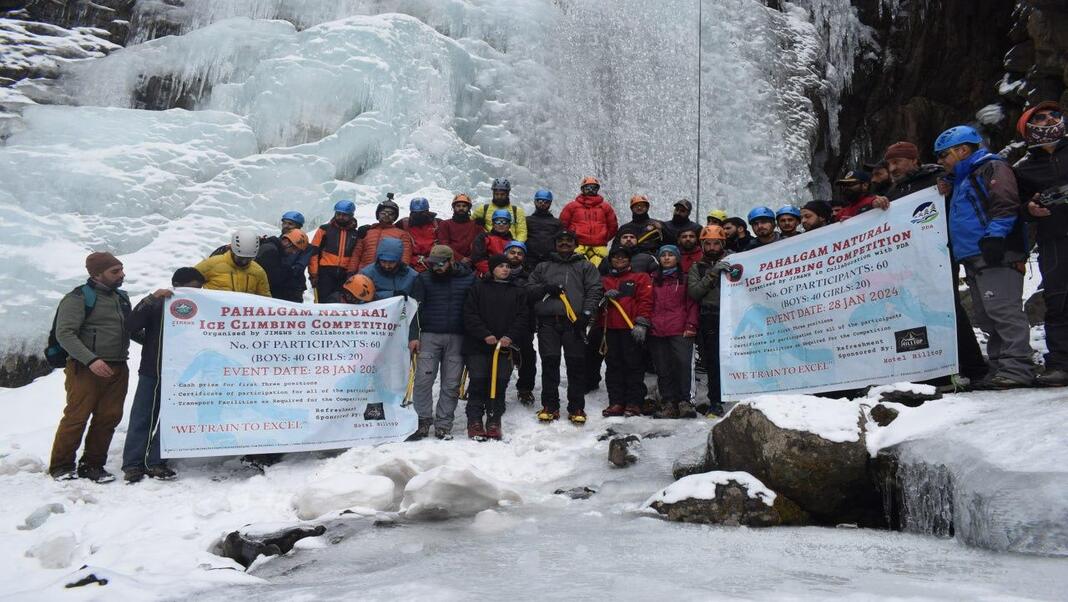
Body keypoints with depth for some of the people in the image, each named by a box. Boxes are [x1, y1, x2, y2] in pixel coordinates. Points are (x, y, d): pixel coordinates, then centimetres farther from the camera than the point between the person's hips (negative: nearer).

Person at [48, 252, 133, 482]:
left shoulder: (122, 297, 17)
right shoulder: (79, 297, -5)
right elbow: (64, 333, -13)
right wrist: (91, 360, -22)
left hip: (118, 368, 6)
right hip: (85, 368, -6)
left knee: (109, 418, 4)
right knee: (76, 417, -4)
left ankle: (92, 465, 16)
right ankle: (61, 466, 11)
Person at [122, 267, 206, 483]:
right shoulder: (158, 304, -3)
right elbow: (131, 326, -13)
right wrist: (151, 299, -19)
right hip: (151, 371, -3)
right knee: (142, 418, 3)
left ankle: (155, 462, 15)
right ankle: (132, 464, 10)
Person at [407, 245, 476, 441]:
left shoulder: (469, 279, 5)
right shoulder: (423, 279, 6)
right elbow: (414, 308, 3)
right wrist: (413, 336, -6)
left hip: (457, 338, 0)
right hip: (429, 336, 0)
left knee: (451, 384, 2)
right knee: (423, 379, -7)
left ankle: (443, 425, 10)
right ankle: (422, 421, 3)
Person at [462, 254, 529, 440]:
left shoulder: (518, 292, 12)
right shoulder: (479, 288, 5)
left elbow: (523, 317, 5)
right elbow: (470, 315, -2)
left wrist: (510, 337, -10)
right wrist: (485, 335, -13)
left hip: (505, 347, 2)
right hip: (478, 346, -2)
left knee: (500, 384, 1)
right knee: (478, 383, -3)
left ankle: (494, 423, 10)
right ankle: (474, 422, 4)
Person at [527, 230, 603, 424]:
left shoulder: (586, 266, 16)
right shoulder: (543, 267, 23)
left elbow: (594, 291, 5)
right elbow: (529, 288, 18)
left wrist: (586, 313, -10)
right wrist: (545, 288, -3)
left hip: (574, 322, -2)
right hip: (547, 321, 2)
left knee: (575, 364, -3)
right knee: (549, 363, -2)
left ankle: (577, 408, 4)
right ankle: (549, 406, 7)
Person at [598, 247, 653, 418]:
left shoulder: (640, 278, 8)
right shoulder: (604, 280, 23)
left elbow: (646, 300, -3)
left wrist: (641, 323, -13)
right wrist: (605, 296, -2)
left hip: (632, 328, -4)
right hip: (609, 328, 5)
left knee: (634, 364, -5)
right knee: (613, 365, 4)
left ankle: (634, 403, -1)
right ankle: (616, 402, 8)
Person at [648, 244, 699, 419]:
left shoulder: (685, 278, 10)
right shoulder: (654, 280, 18)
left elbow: (692, 304, 4)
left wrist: (691, 326, -6)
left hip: (681, 331, -3)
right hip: (657, 332, 3)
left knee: (683, 363, -15)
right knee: (663, 369, 2)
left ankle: (684, 401, -8)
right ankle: (668, 403, 6)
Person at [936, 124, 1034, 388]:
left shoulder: (992, 168, 0)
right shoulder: (962, 180, 29)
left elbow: (1005, 204, -15)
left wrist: (994, 236, -24)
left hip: (996, 256, -10)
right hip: (974, 260, 10)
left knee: (1003, 311, -14)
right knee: (986, 316, 8)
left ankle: (1016, 368, -13)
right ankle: (999, 368, 12)